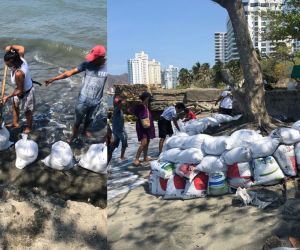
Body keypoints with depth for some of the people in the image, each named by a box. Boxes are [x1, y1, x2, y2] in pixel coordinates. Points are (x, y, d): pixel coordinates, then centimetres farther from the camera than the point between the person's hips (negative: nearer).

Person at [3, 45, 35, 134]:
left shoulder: (18, 73, -42)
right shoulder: (21, 59, -22)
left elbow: (20, 91, -28)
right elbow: (21, 48, 2)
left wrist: (8, 97, -16)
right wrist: (11, 47, -9)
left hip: (26, 93, -8)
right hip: (22, 88, 8)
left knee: (27, 111, 20)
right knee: (15, 106, 29)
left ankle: (29, 127, 47)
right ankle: (15, 123, 53)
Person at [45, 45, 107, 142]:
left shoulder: (107, 67, -18)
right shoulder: (87, 64, -17)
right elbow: (70, 72, -15)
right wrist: (53, 79, -19)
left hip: (95, 101, 1)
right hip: (83, 99, -1)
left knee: (89, 118, 26)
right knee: (78, 120, 15)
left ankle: (85, 131, 54)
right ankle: (73, 136, 39)